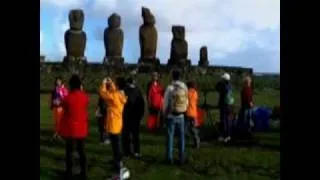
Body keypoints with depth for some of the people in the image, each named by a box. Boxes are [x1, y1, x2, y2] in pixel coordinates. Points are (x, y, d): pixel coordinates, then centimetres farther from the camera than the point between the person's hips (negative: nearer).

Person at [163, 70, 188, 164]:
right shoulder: (184, 87, -2)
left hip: (171, 116, -2)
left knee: (170, 136, 6)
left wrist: (164, 114, 8)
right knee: (181, 137, 11)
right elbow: (186, 102, 3)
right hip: (181, 116, 3)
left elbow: (166, 103, -6)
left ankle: (169, 158, 9)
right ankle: (181, 158, 14)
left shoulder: (169, 88, -11)